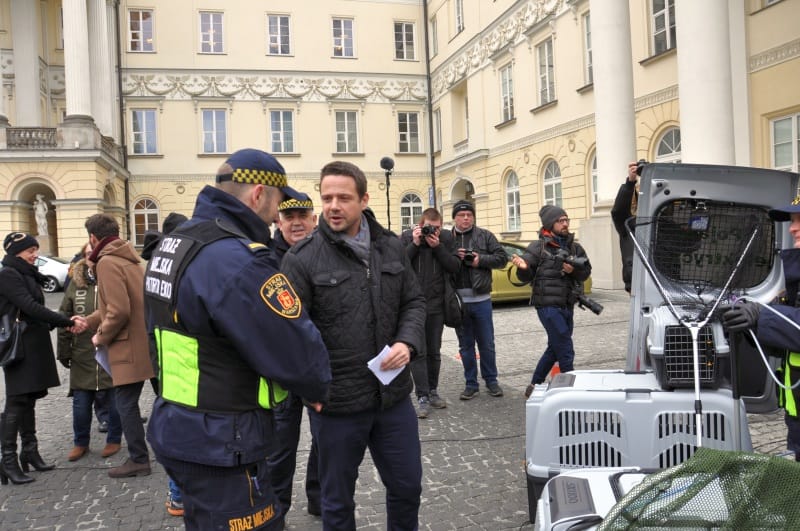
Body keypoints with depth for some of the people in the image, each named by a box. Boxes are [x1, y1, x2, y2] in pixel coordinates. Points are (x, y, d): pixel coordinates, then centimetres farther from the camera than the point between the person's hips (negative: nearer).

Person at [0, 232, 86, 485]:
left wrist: (65, 323, 0)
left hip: (35, 346, 8)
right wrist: (67, 322, -20)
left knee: (28, 400, 11)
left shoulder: (27, 275, 17)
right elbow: (30, 307, -19)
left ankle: (30, 452, 18)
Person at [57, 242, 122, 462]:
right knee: (81, 402, 10)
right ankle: (80, 443, 28)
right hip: (83, 355, 3)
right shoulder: (76, 283, 4)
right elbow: (64, 318, 8)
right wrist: (64, 351, 7)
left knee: (114, 400, 10)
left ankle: (114, 440, 27)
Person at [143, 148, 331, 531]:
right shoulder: (237, 260, -25)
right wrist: (317, 389, 0)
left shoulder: (174, 244, 7)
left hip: (176, 427, 10)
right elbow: (297, 351, -22)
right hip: (219, 444, -10)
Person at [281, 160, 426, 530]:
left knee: (407, 486, 20)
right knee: (337, 500, 16)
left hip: (394, 395, 4)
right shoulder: (302, 258, -11)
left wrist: (407, 342, -9)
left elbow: (414, 302, 10)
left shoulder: (391, 247, 4)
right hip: (335, 402, -4)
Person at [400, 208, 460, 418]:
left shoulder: (446, 238, 3)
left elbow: (454, 266, -4)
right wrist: (415, 244, -17)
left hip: (436, 304, 3)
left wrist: (438, 247, -14)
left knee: (434, 351, 12)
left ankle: (433, 392, 25)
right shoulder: (406, 237, -3)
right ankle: (422, 398, 0)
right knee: (418, 352, -4)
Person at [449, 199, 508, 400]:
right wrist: (454, 257, -16)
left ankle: (491, 380, 23)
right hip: (458, 300, 1)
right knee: (465, 346, 10)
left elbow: (501, 258, 1)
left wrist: (481, 260, -11)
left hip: (481, 299, 0)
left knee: (487, 344, 9)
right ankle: (471, 384, 20)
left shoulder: (485, 236, 4)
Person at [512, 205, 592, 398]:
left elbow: (586, 272, 11)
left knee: (555, 348, 16)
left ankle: (534, 386, 28)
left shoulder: (575, 247, 9)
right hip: (548, 306, -7)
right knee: (566, 351, -6)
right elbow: (525, 277, -6)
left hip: (567, 306, 7)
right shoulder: (538, 247, -7)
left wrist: (574, 270, -10)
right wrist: (523, 268, -29)